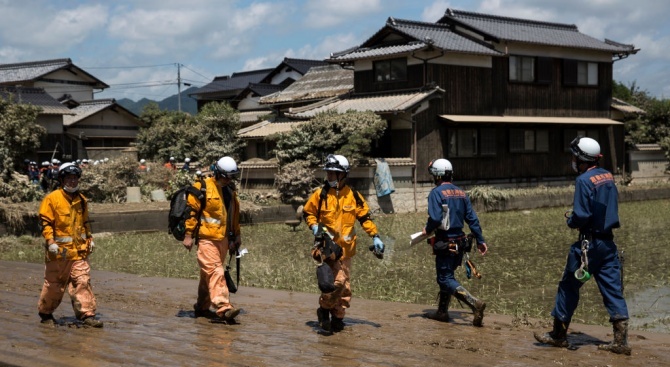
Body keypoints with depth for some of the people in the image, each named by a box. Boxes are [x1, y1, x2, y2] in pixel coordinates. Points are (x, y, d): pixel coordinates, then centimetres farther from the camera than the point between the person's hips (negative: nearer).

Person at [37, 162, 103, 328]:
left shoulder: (81, 200, 12)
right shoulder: (52, 199, -7)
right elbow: (45, 222, -9)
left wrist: (89, 239, 19)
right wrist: (50, 241, -18)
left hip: (79, 251, 4)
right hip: (59, 251, -4)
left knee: (83, 281, -4)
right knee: (54, 284, 8)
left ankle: (87, 315, -4)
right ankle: (45, 312, 26)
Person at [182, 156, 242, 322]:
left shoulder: (230, 190, 15)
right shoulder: (202, 187, -8)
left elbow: (234, 214, 24)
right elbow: (191, 210, -8)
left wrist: (236, 235, 22)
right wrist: (189, 235, -11)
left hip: (223, 239, 7)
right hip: (207, 238, -7)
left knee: (208, 274, 14)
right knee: (215, 272, -15)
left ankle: (202, 307, 23)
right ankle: (224, 307, -22)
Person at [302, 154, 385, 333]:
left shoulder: (353, 196, 4)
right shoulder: (320, 194, 0)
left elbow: (364, 217, 9)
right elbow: (308, 213, 10)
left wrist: (375, 237, 2)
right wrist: (314, 227, -8)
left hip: (345, 247, 3)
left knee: (344, 285, 8)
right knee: (336, 281, -16)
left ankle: (338, 317, 20)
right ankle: (324, 309, 4)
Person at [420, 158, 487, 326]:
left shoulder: (436, 193, -13)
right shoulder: (461, 192, 8)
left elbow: (435, 218, -23)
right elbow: (472, 218, 8)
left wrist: (427, 229, -3)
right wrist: (480, 240, 11)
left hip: (445, 243, -8)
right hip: (460, 241, 8)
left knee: (446, 279, -5)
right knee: (446, 275, 20)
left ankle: (475, 303, -22)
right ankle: (442, 312, 26)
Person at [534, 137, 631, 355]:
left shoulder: (584, 180, -16)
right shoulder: (608, 176, 9)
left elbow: (581, 216, -20)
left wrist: (570, 219, 1)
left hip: (589, 243, -7)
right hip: (608, 242, 7)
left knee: (569, 286, 6)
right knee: (613, 289, 5)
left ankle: (558, 335, 17)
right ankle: (621, 341, 1)